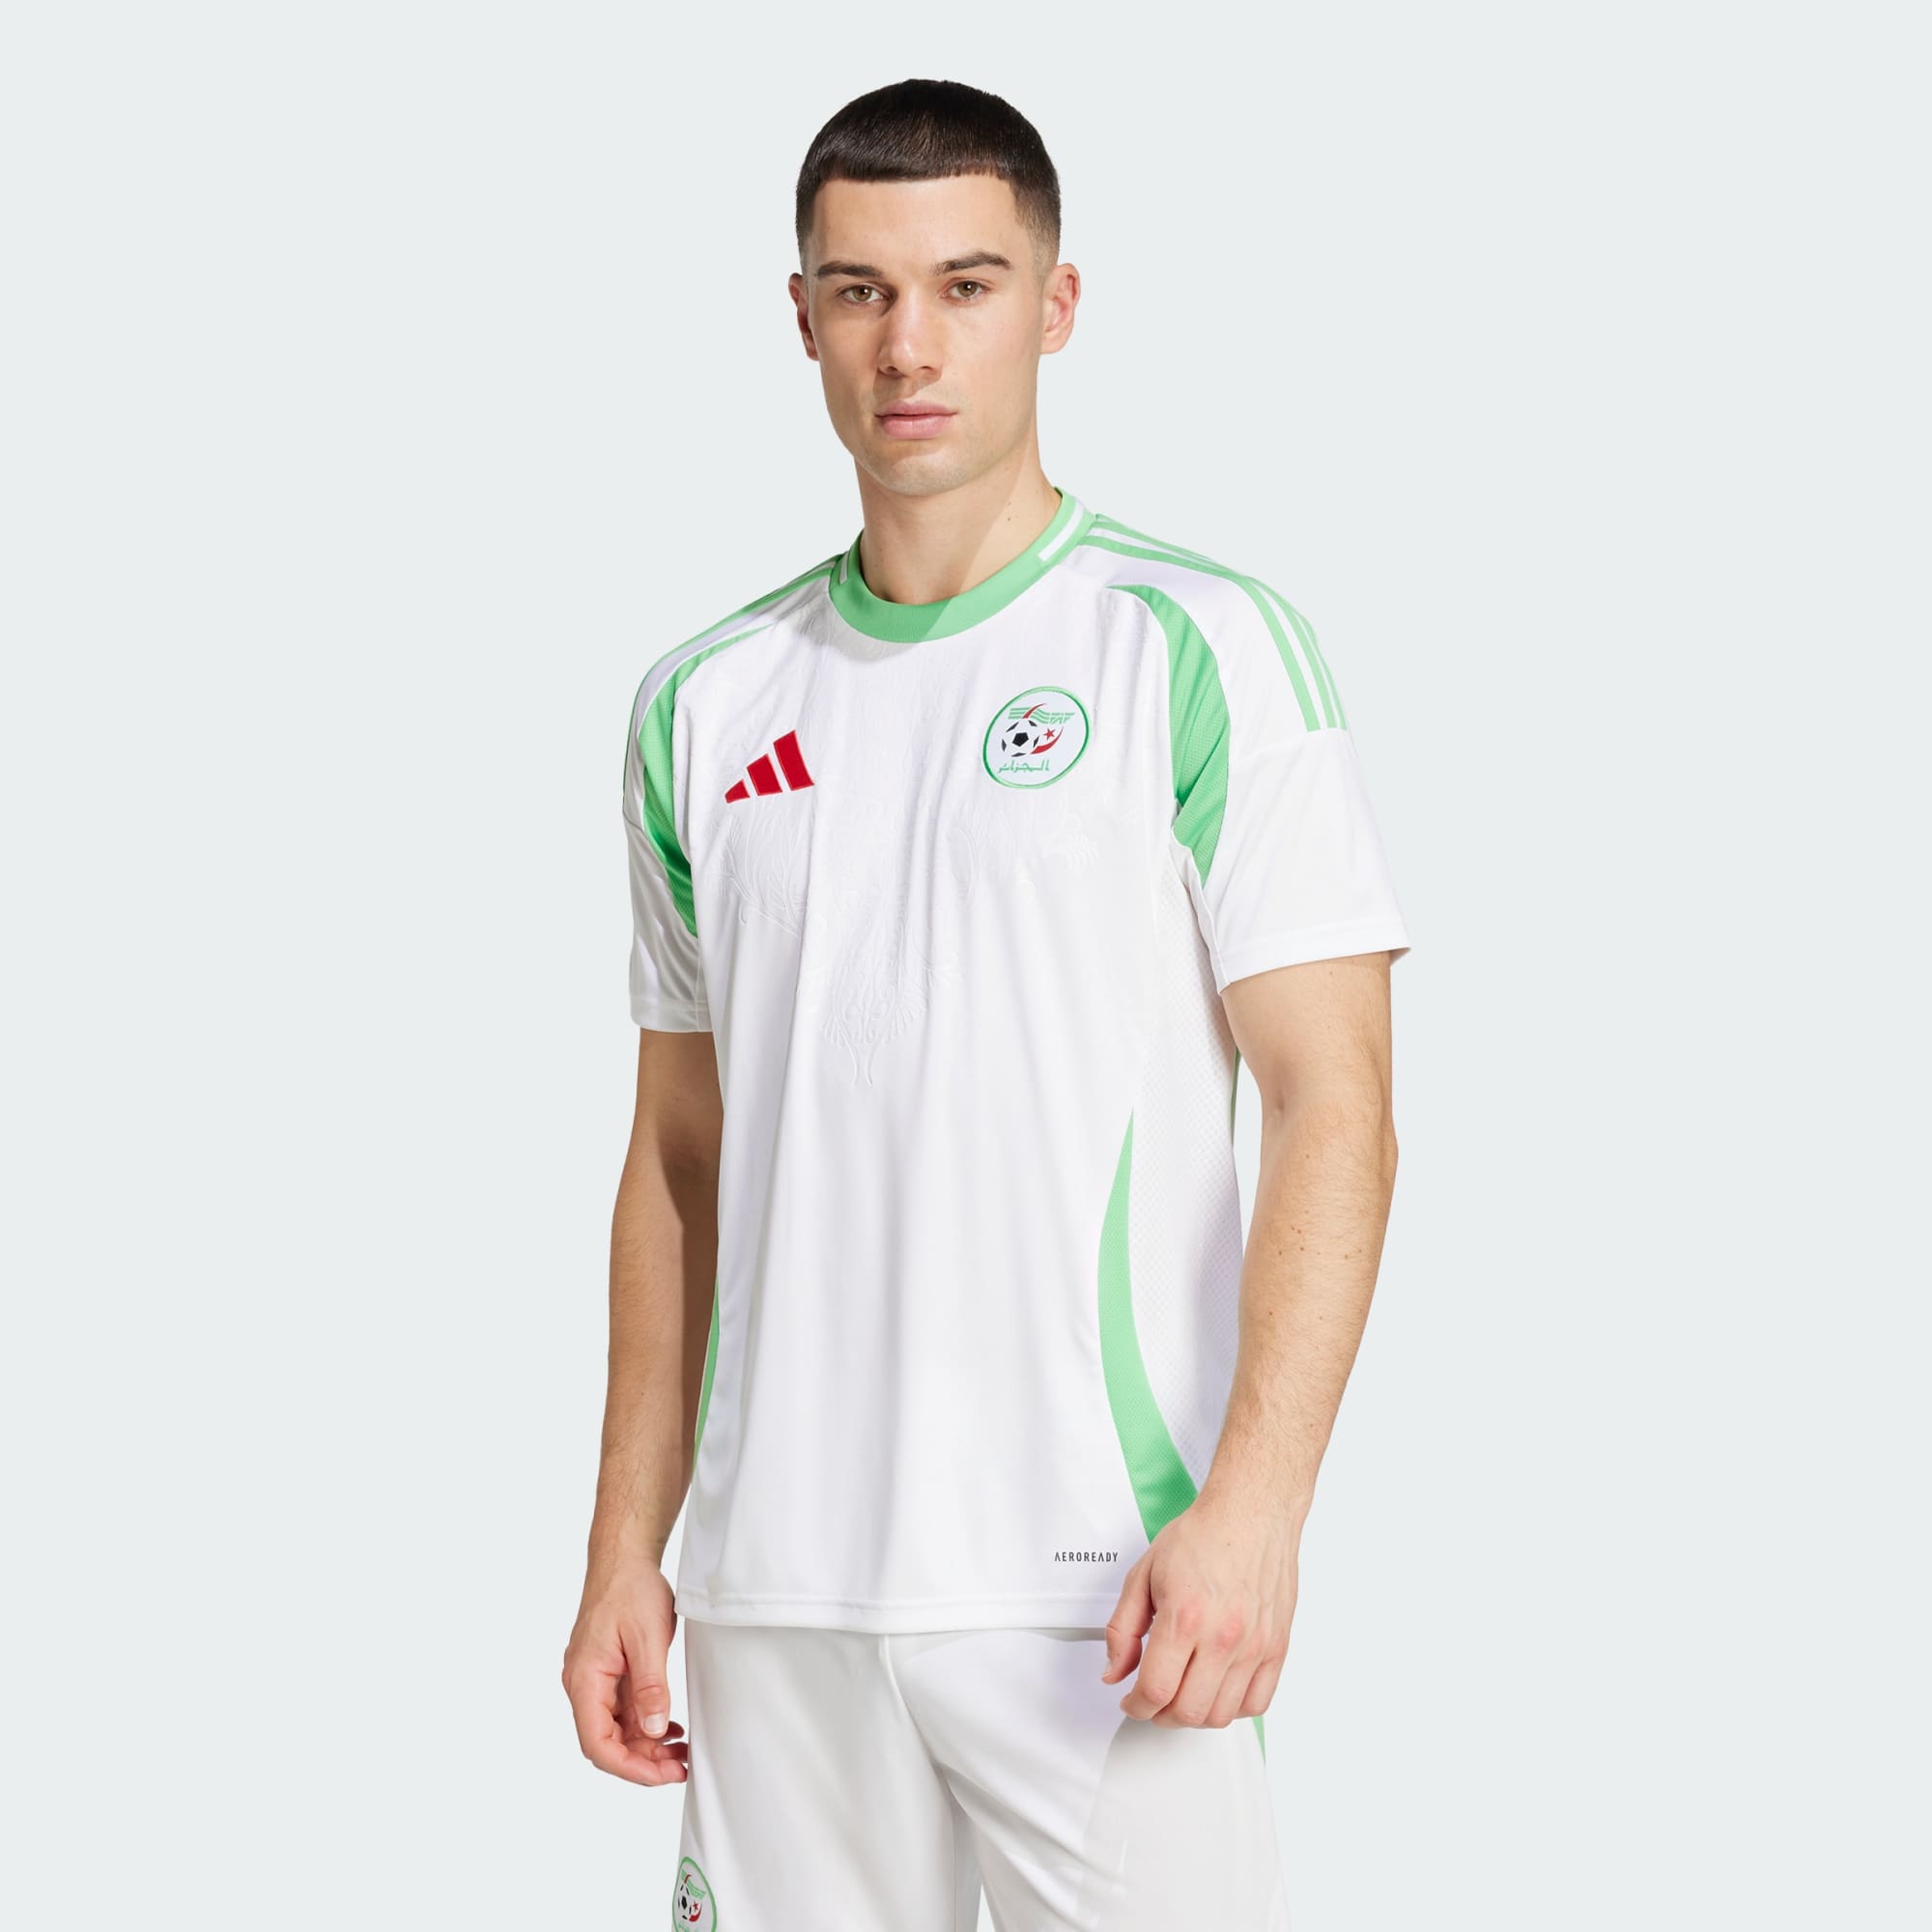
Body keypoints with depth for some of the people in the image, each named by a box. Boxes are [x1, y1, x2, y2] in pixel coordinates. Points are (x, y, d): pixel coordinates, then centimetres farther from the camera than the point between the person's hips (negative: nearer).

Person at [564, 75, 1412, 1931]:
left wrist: (1251, 1506, -17)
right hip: (776, 1588, 4)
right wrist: (627, 1555, 10)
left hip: (1092, 1574, -4)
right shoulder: (704, 704, 11)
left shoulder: (1202, 649, -2)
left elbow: (1332, 1108, -7)